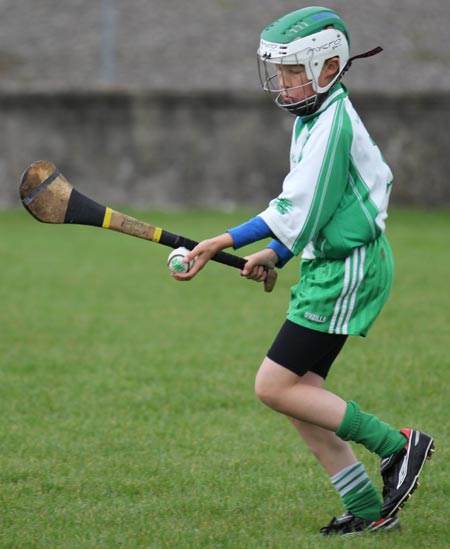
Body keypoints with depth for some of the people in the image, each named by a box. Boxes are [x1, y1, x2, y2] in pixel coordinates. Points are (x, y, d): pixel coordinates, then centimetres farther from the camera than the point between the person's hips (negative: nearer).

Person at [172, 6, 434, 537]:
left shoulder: (332, 122, -16)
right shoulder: (314, 118, 15)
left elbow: (295, 211, -20)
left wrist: (225, 243, -19)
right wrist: (274, 255, 13)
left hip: (349, 270, -10)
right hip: (331, 267, 10)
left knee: (275, 386, -11)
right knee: (300, 394, 7)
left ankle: (396, 445, -3)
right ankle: (368, 510, 12)